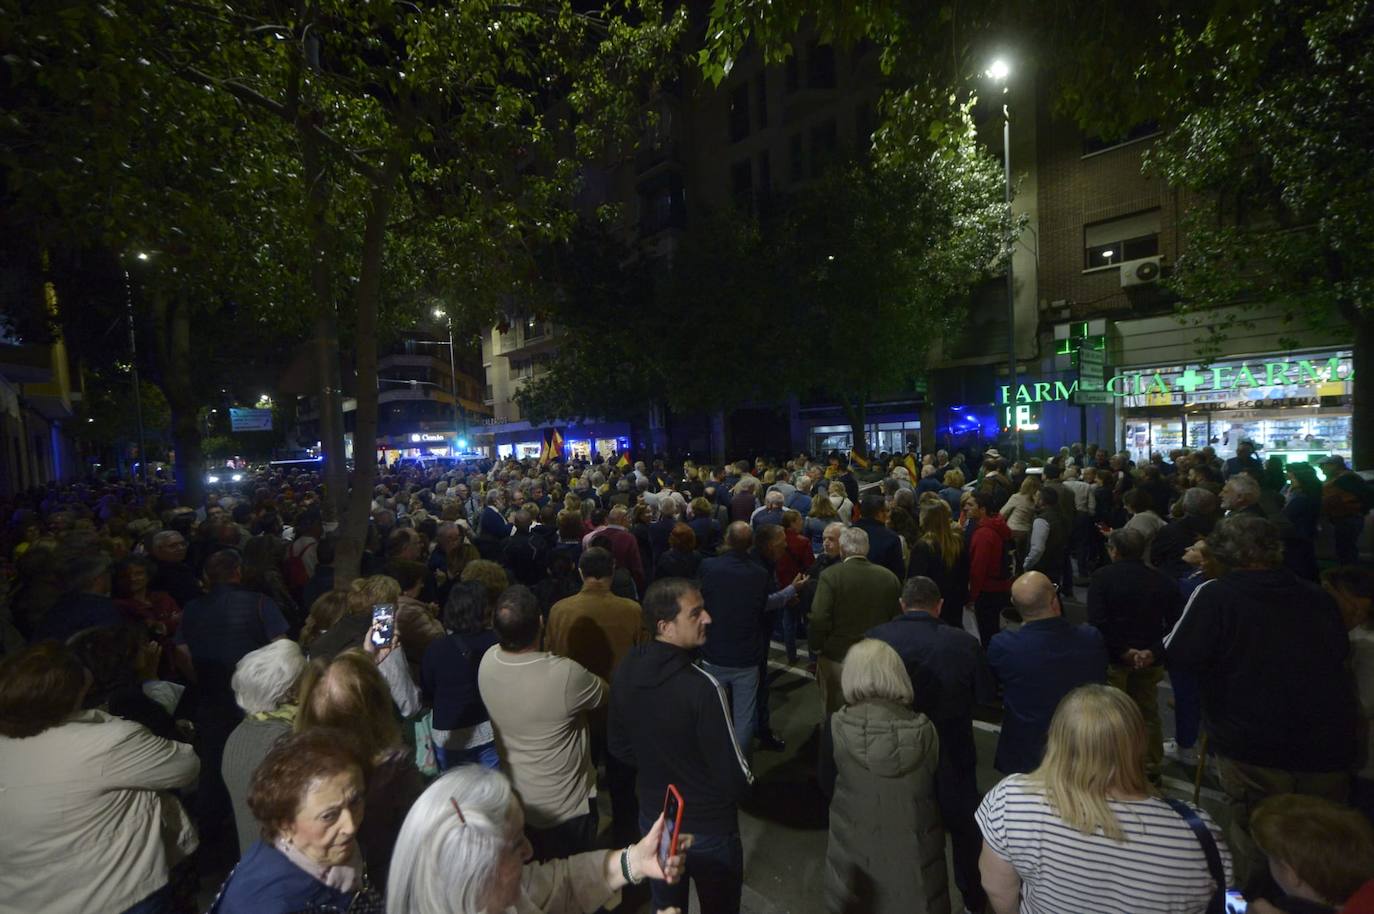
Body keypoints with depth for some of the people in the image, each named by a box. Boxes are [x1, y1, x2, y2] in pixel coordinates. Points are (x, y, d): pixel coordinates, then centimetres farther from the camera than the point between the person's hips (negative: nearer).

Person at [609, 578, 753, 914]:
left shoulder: (626, 672, -13)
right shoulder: (702, 686, -33)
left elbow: (619, 748, 1)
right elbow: (734, 777, -25)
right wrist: (746, 782, -3)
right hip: (708, 826, -5)